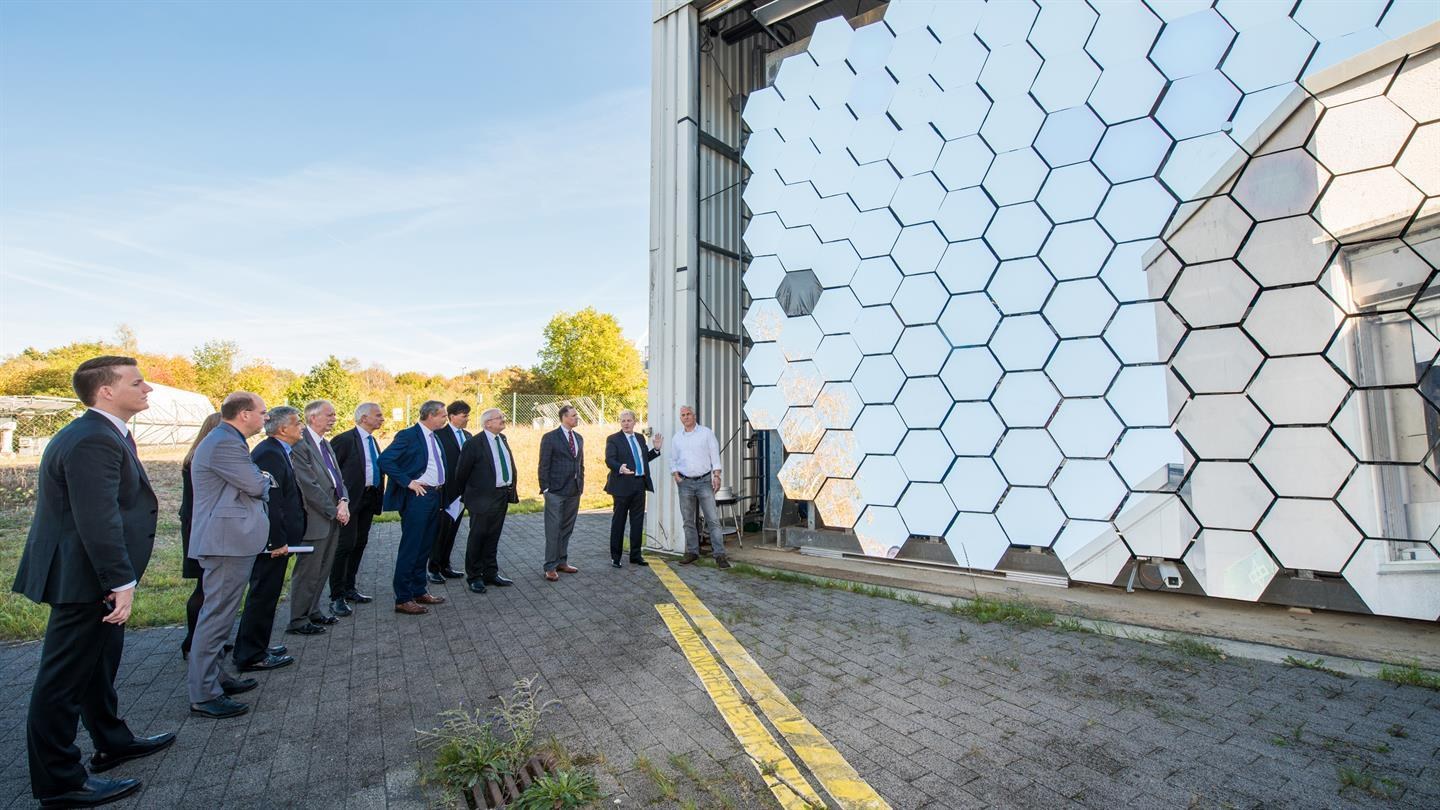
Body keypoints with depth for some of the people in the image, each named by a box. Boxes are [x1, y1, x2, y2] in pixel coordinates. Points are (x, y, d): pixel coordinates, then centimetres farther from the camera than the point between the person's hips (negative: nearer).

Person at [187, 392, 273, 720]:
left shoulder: (226, 441, 16)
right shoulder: (225, 443, -18)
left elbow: (254, 487, 19)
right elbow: (255, 485, -16)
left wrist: (260, 480, 0)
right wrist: (265, 478, 4)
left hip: (229, 540, 11)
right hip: (228, 543, -11)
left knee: (219, 615, 19)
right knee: (216, 616, -4)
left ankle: (214, 678, 31)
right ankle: (204, 696, 4)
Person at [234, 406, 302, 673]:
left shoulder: (272, 451, 13)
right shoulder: (271, 454, -20)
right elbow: (271, 501, -25)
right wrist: (278, 541, -23)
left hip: (272, 540, 11)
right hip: (272, 540, -11)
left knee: (262, 596, 20)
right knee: (264, 596, 1)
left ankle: (250, 650, 33)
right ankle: (252, 656, 12)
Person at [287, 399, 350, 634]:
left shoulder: (325, 443, 15)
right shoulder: (300, 444, -15)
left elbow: (337, 477, 15)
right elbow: (309, 486, -18)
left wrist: (344, 501, -3)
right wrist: (335, 511, -13)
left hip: (332, 517, 9)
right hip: (315, 518, -9)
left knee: (323, 569, 17)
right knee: (308, 571, 1)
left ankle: (313, 611, 29)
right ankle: (298, 621, 13)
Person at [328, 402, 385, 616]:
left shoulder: (372, 441, 14)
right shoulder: (345, 440, -10)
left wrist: (378, 498, 13)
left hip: (369, 500, 8)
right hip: (350, 499, -8)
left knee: (360, 544, 14)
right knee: (345, 545, -6)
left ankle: (349, 589, 26)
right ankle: (337, 597, 2)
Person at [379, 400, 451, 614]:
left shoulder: (435, 437, 13)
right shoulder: (408, 436, -12)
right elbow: (385, 460, -20)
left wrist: (441, 495, 12)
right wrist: (408, 482, -19)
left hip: (435, 496, 8)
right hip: (417, 497, -8)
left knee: (424, 548, 16)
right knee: (410, 548, -1)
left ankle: (419, 591, 27)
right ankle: (403, 599, 7)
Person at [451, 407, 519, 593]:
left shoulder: (502, 439, 9)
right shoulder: (474, 444, -13)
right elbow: (462, 472, -8)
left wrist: (512, 491, 10)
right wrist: (461, 496, 1)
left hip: (503, 495, 7)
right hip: (483, 497, -7)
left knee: (493, 537, 16)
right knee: (477, 537, 7)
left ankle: (491, 573, 28)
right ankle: (474, 577, 19)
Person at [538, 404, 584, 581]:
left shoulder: (579, 438, 13)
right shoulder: (550, 438, -5)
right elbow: (544, 465, -7)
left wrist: (581, 485, 11)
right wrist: (545, 488, -10)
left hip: (574, 492, 6)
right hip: (556, 492, -6)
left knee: (567, 529, 13)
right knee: (553, 530, -1)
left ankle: (562, 561, 24)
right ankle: (550, 567, 7)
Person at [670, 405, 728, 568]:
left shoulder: (706, 433, 2)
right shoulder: (676, 437, 11)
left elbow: (715, 455, -1)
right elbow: (673, 460, 16)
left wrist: (716, 476, -10)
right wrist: (675, 474, -1)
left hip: (704, 481, -3)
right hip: (685, 483, 3)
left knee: (713, 519, -7)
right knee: (688, 520, 8)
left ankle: (719, 554, -4)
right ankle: (692, 552, 19)